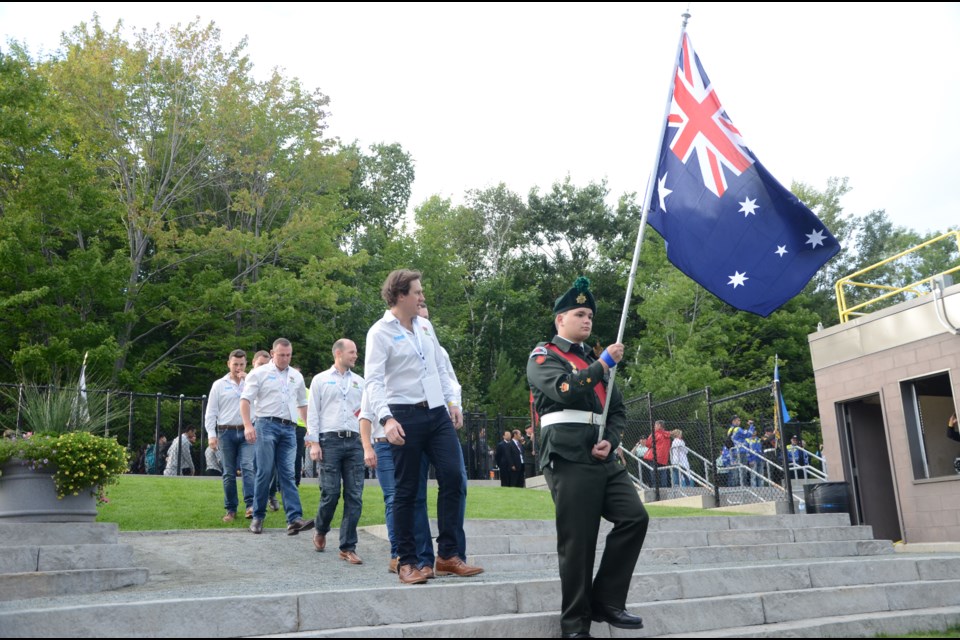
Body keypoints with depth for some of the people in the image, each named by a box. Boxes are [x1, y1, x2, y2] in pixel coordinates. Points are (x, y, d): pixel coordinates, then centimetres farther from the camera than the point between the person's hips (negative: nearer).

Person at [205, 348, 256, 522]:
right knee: (229, 473, 6)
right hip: (226, 432, 0)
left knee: (248, 467, -15)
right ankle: (231, 509, 13)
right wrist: (211, 434, -3)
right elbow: (211, 412, 6)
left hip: (246, 432, 0)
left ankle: (251, 506, -19)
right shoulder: (219, 385, 8)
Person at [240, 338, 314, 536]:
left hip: (289, 428, 3)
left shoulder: (297, 376, 17)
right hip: (267, 425, -3)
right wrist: (248, 425, -16)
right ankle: (258, 517, 10)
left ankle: (294, 519, -11)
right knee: (264, 472, -2)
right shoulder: (260, 373, 3)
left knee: (287, 474, -2)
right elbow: (245, 400, -3)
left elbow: (302, 404, 24)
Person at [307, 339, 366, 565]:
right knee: (330, 493, -4)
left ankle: (348, 547, 6)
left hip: (354, 442, 3)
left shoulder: (359, 381, 16)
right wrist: (314, 443, -5)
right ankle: (320, 531, 26)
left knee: (354, 497, -1)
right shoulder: (320, 380, 8)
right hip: (330, 440, -3)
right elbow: (313, 413, 4)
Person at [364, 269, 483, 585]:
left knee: (452, 477, 0)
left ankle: (447, 555, 10)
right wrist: (386, 419, -26)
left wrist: (451, 400, 14)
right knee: (407, 490, 1)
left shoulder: (425, 326, 13)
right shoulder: (380, 332, -7)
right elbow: (373, 380, -14)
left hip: (437, 413, 6)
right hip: (406, 416, -6)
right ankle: (407, 562, 13)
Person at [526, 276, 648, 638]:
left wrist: (611, 441, 0)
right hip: (569, 461, -7)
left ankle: (606, 601, 7)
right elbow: (566, 390, -18)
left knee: (635, 518, -5)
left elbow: (618, 410, 20)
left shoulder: (595, 361, 23)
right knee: (577, 544, -4)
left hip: (604, 461, 7)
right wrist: (605, 363, -9)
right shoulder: (543, 357, 2)